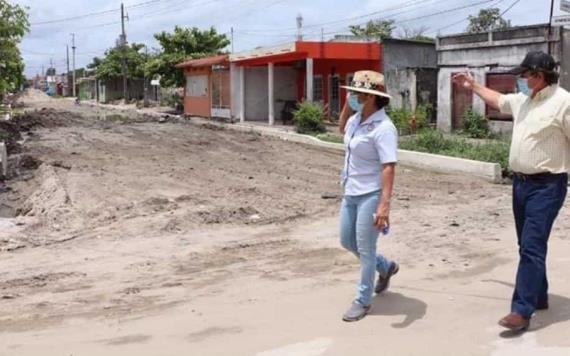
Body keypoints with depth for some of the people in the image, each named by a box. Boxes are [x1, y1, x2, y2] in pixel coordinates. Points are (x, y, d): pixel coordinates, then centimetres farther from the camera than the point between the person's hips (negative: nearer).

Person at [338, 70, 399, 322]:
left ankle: (363, 301, 18)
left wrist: (384, 204, -34)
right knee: (347, 241, 19)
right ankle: (386, 268, 41)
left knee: (365, 249, 2)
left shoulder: (383, 128, -21)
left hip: (370, 195, -9)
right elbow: (342, 129, 29)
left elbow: (389, 168, -26)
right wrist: (347, 104, 12)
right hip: (351, 193, 9)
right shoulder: (357, 119, 4)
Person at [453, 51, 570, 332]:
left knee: (532, 247, -11)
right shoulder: (523, 100, 11)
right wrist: (473, 85, 35)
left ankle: (522, 311, -10)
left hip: (546, 186, -8)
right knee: (529, 246, 16)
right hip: (521, 183, 8)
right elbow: (497, 100, 31)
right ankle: (538, 297, 30)